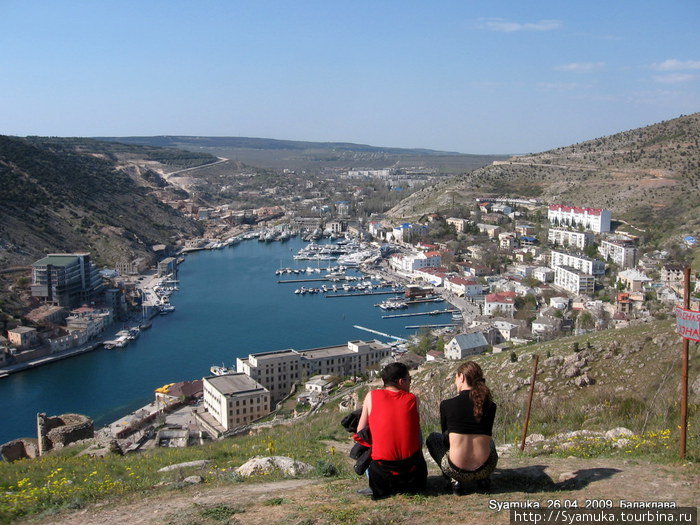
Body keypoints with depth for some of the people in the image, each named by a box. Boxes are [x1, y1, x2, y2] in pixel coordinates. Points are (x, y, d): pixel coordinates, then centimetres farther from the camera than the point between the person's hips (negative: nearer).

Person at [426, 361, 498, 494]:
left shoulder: (446, 405, -7)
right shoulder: (490, 406, -1)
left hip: (456, 471, -3)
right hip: (485, 470, 3)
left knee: (432, 438, 27)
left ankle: (456, 480, 12)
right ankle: (483, 479, 16)